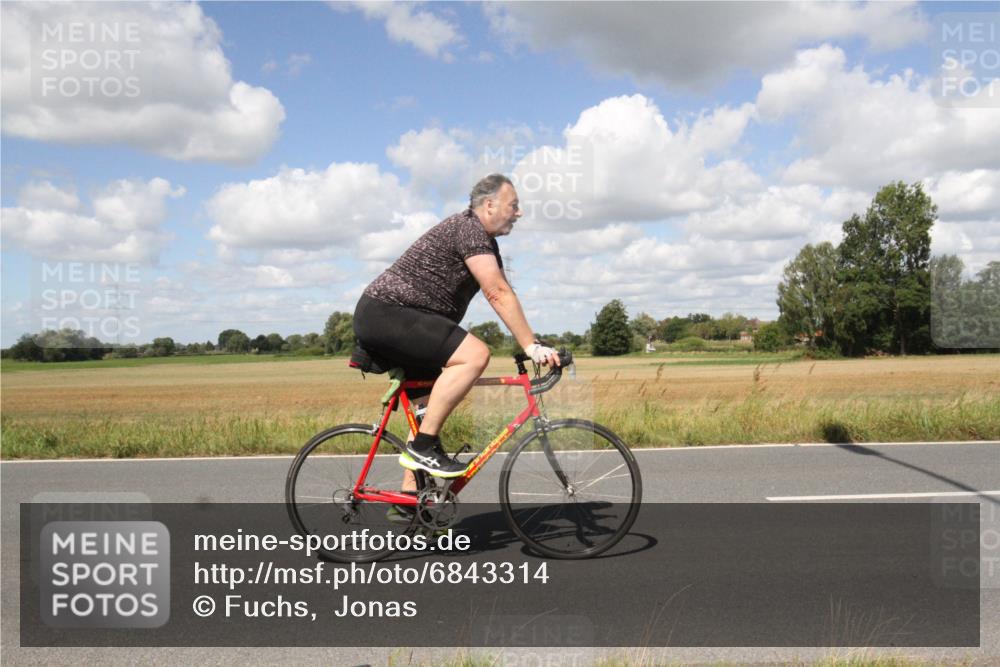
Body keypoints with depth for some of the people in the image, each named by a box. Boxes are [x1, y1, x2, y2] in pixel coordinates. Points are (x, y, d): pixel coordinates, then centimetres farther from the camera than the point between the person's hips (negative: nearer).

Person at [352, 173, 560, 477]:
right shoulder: (469, 228, -14)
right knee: (475, 355, -25)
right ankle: (421, 447, -18)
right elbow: (499, 295, -21)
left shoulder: (486, 242, 18)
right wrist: (532, 346, -20)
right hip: (386, 312, -11)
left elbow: (501, 295, 16)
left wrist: (529, 346, 9)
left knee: (434, 400, 16)